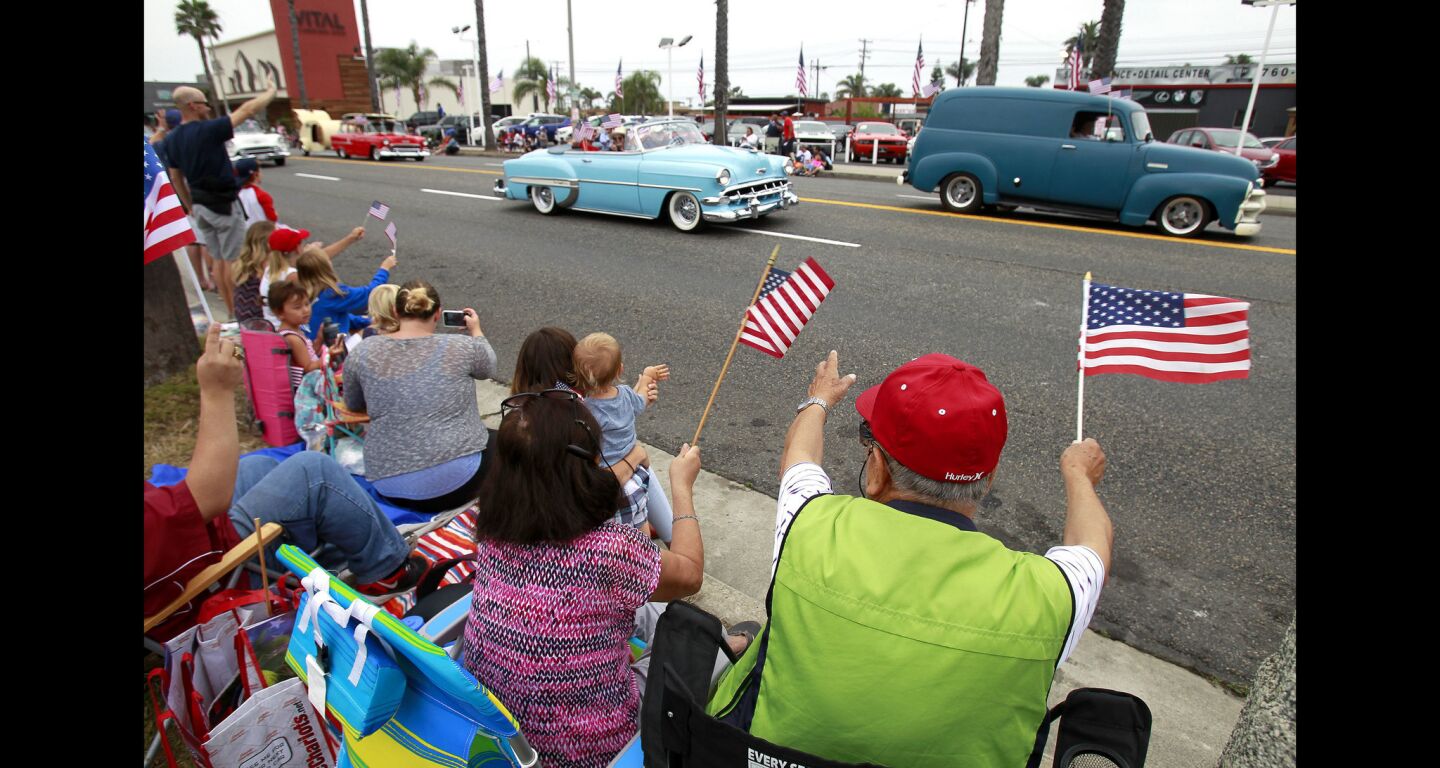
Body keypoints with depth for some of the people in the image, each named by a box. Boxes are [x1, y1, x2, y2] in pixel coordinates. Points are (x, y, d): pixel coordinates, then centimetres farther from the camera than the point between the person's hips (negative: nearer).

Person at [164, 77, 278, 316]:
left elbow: (175, 177, 14)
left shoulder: (171, 140, 6)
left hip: (200, 205, 8)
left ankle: (231, 311, 18)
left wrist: (191, 207, 24)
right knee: (233, 259, -1)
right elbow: (247, 109, -14)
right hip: (223, 204, -8)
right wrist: (271, 91, -1)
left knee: (218, 259, 13)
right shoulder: (208, 130, -18)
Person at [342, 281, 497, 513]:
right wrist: (476, 331, 32)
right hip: (457, 482, -4)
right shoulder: (462, 347, -6)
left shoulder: (363, 352, 0)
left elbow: (353, 406, 16)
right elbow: (488, 367, 16)